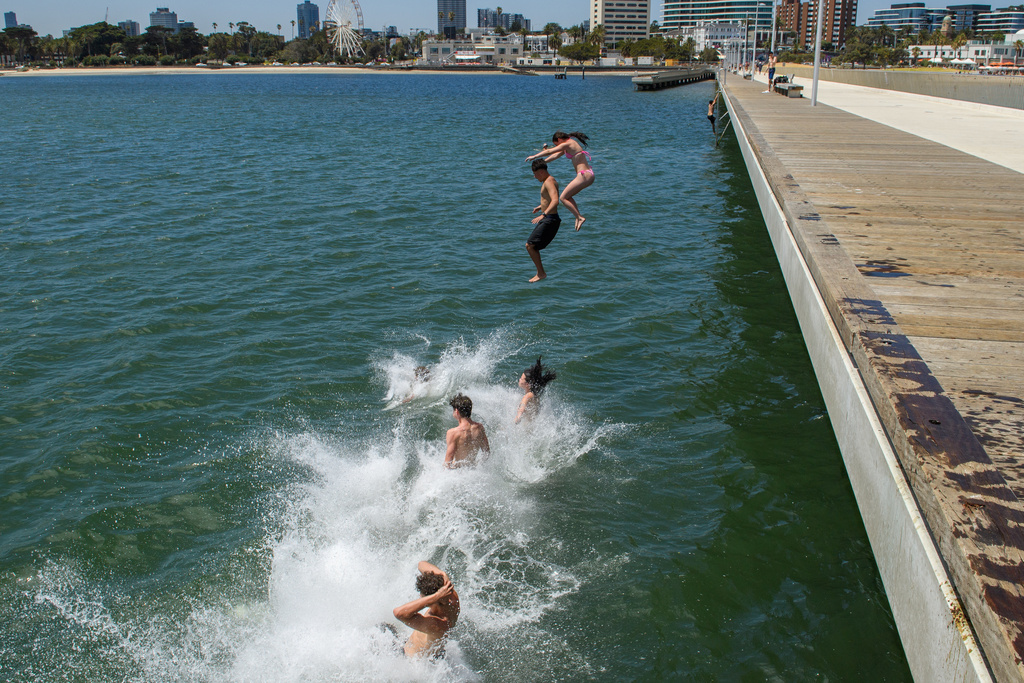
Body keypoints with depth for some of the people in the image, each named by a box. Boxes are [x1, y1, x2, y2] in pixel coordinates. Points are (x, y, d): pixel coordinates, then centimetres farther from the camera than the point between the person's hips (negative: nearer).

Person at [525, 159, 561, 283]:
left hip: (550, 220, -11)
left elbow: (555, 201, -34)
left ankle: (541, 273, -5)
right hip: (547, 219, 11)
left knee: (529, 245, -12)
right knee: (532, 246, 19)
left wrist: (543, 215, -43)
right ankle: (539, 272, 25)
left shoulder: (549, 182, -18)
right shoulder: (550, 180, 15)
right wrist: (540, 206, 43)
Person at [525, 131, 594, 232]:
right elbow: (556, 155, 29)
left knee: (563, 198, -4)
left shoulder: (568, 144, -10)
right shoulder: (570, 144, 19)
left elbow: (549, 151, -7)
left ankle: (579, 218, -7)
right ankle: (579, 216, 12)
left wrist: (534, 156, 5)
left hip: (584, 176, -10)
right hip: (588, 175, 10)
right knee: (567, 196, 20)